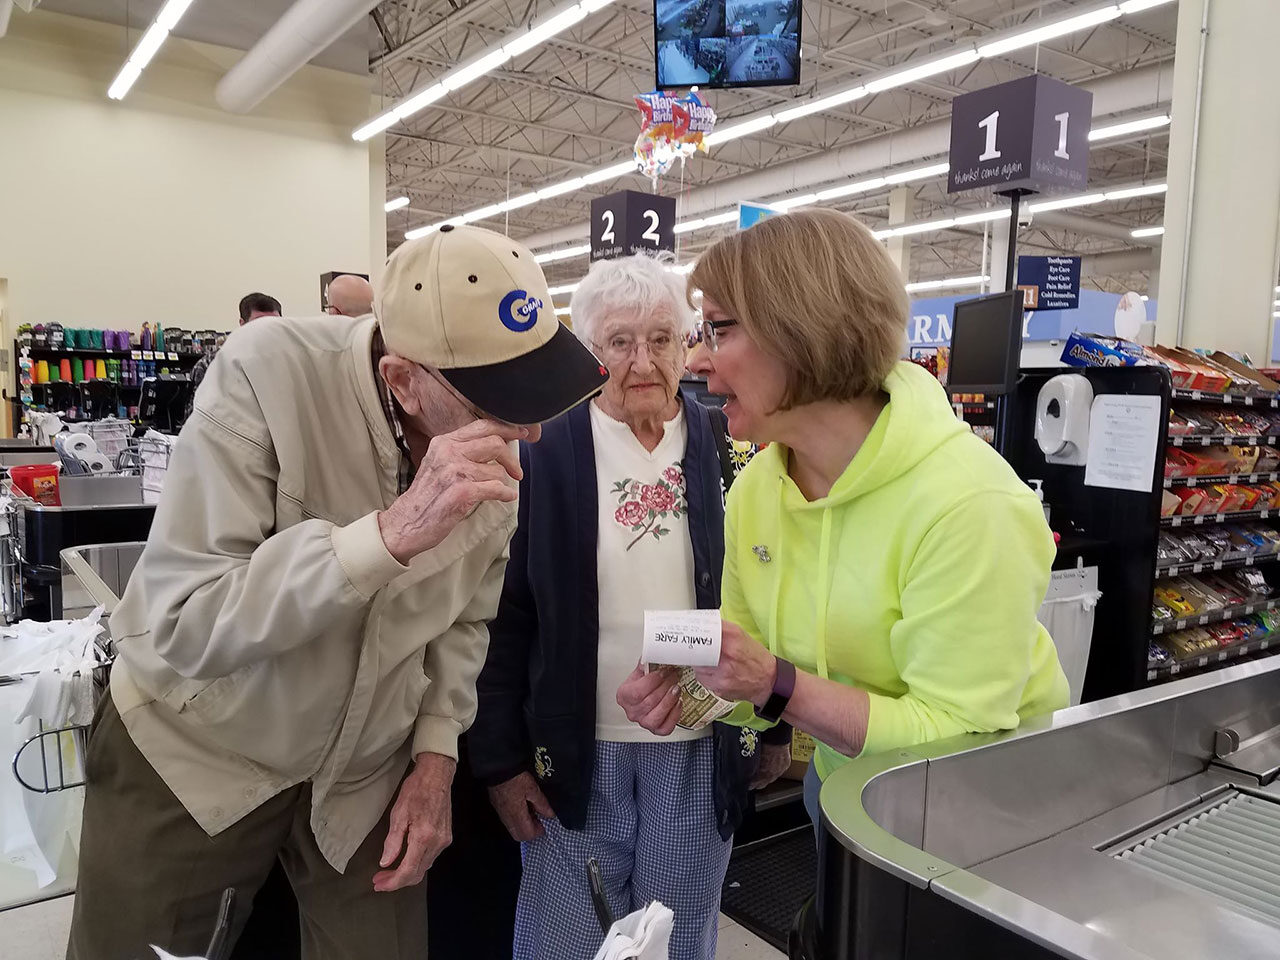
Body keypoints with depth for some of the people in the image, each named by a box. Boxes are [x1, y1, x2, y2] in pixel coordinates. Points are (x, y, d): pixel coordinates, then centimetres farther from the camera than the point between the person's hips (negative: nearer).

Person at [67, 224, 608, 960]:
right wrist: (391, 532, -41)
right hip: (192, 753, -3)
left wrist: (437, 750, -5)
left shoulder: (502, 444, -12)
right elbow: (181, 629, -32)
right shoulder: (268, 377, -28)